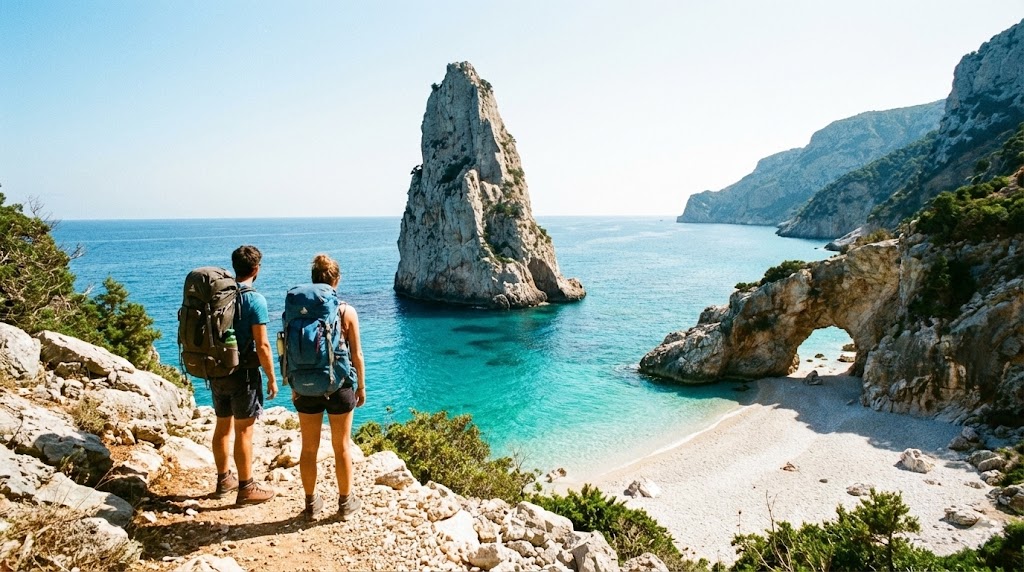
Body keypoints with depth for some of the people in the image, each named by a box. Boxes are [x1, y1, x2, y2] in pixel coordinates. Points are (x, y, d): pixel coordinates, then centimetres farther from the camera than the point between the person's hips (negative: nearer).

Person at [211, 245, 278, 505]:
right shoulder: (254, 299, -16)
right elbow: (262, 345, -17)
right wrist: (272, 378, -8)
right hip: (243, 374, -7)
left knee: (223, 426, 18)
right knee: (244, 431, 2)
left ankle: (224, 479, 32)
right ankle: (246, 488, 11)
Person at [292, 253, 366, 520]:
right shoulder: (347, 312, -10)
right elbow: (357, 354, -6)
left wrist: (295, 388, 12)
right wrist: (361, 386, 6)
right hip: (340, 387, -2)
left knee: (308, 448, 14)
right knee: (341, 447, 13)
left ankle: (311, 504, 28)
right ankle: (345, 502, 26)